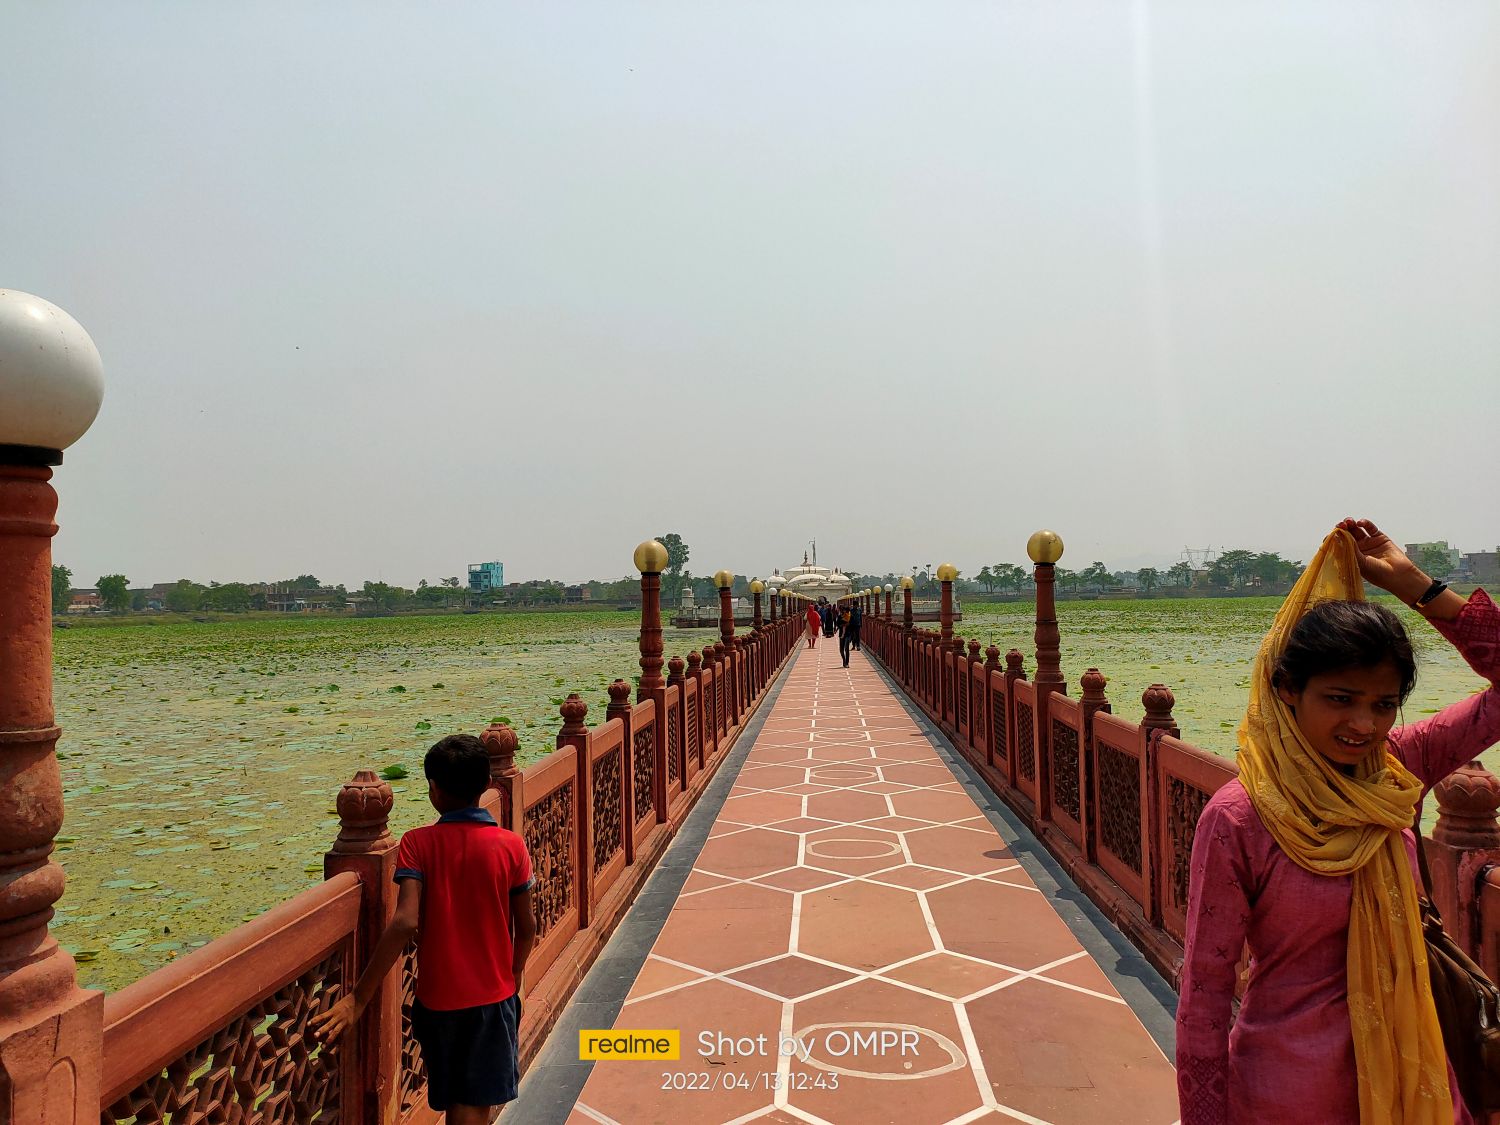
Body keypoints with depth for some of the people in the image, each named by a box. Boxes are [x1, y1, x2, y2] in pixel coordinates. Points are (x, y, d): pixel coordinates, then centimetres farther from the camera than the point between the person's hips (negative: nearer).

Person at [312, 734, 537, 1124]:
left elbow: (405, 922, -24)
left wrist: (359, 999, -20)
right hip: (493, 993, 0)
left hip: (437, 996, 0)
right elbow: (526, 928, -5)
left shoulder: (417, 843, -13)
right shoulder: (510, 845, -10)